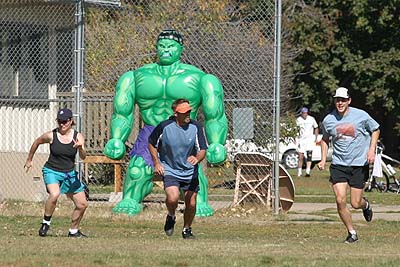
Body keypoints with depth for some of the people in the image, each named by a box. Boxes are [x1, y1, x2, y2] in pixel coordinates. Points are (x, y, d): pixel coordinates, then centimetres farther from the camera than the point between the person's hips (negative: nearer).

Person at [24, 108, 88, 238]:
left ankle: (73, 231, 27)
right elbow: (36, 143, 8)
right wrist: (29, 160, 19)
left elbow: (83, 157, -17)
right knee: (54, 194, -33)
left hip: (69, 174, 4)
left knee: (82, 204, 6)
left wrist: (80, 148, -39)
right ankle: (46, 223, -14)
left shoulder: (78, 136, -6)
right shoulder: (51, 136, -11)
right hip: (52, 171, -4)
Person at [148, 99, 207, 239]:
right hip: (170, 170, -2)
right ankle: (171, 217, 10)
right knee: (173, 198, -24)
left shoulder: (195, 126, -9)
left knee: (191, 204, 2)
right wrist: (157, 163, -1)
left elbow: (203, 149, -9)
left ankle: (187, 229, 29)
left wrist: (197, 158, -31)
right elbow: (151, 143, 5)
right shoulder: (164, 126, -12)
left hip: (190, 171, 2)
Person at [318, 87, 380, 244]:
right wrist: (323, 159, 7)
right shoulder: (328, 120, -1)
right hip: (338, 165, 1)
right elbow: (325, 139, 18)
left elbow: (375, 130, 9)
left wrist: (371, 150, -4)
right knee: (340, 200, -12)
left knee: (355, 204, -1)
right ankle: (351, 233, 6)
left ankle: (366, 205, 38)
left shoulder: (361, 116, -7)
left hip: (359, 164, -1)